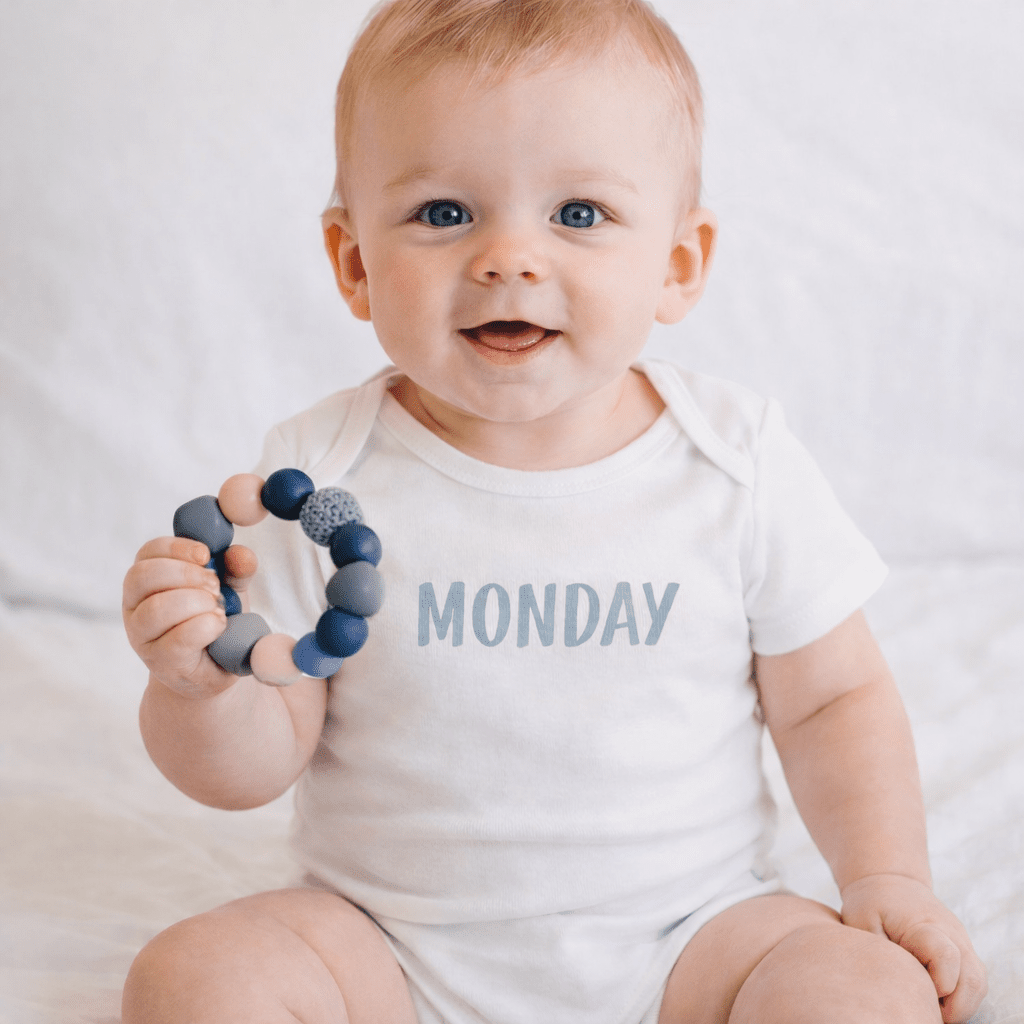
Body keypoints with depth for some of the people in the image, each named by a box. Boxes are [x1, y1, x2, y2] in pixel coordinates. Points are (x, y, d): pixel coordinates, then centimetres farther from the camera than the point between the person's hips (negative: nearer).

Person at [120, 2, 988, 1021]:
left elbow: (834, 701, 4)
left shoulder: (739, 463, -7)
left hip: (684, 930, 1)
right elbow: (262, 759, -6)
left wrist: (885, 875, -8)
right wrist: (198, 684, -26)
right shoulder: (320, 476, -10)